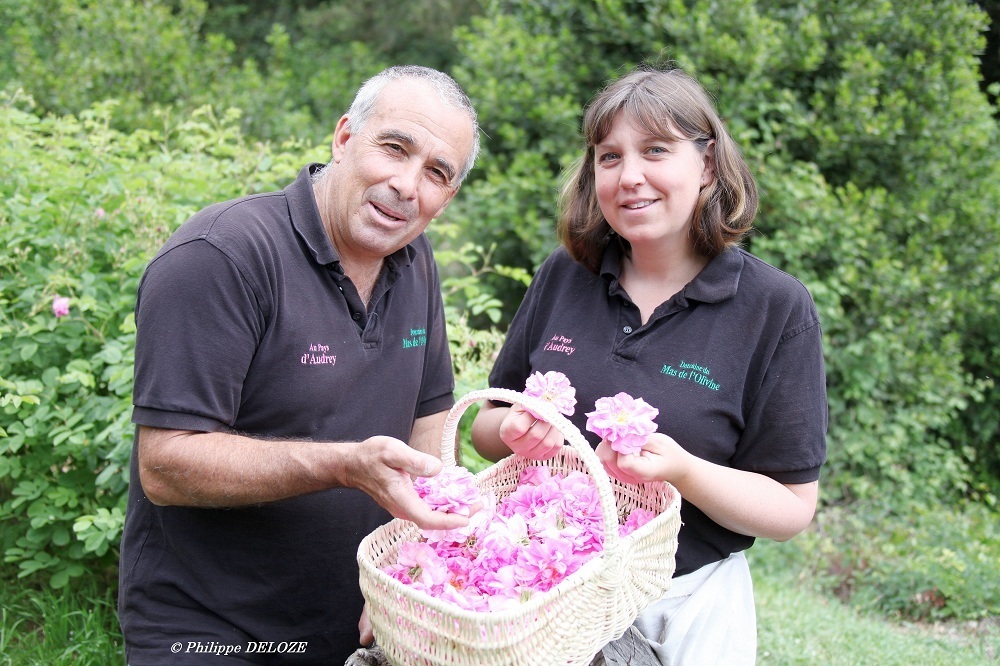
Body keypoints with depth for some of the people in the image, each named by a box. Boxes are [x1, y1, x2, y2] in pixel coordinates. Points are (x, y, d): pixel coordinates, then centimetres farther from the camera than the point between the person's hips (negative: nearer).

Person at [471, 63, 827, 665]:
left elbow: (792, 508, -11)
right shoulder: (563, 276, -3)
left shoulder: (778, 309, -12)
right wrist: (515, 431, -17)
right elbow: (486, 426, 5)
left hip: (686, 610, -2)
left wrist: (683, 471, -28)